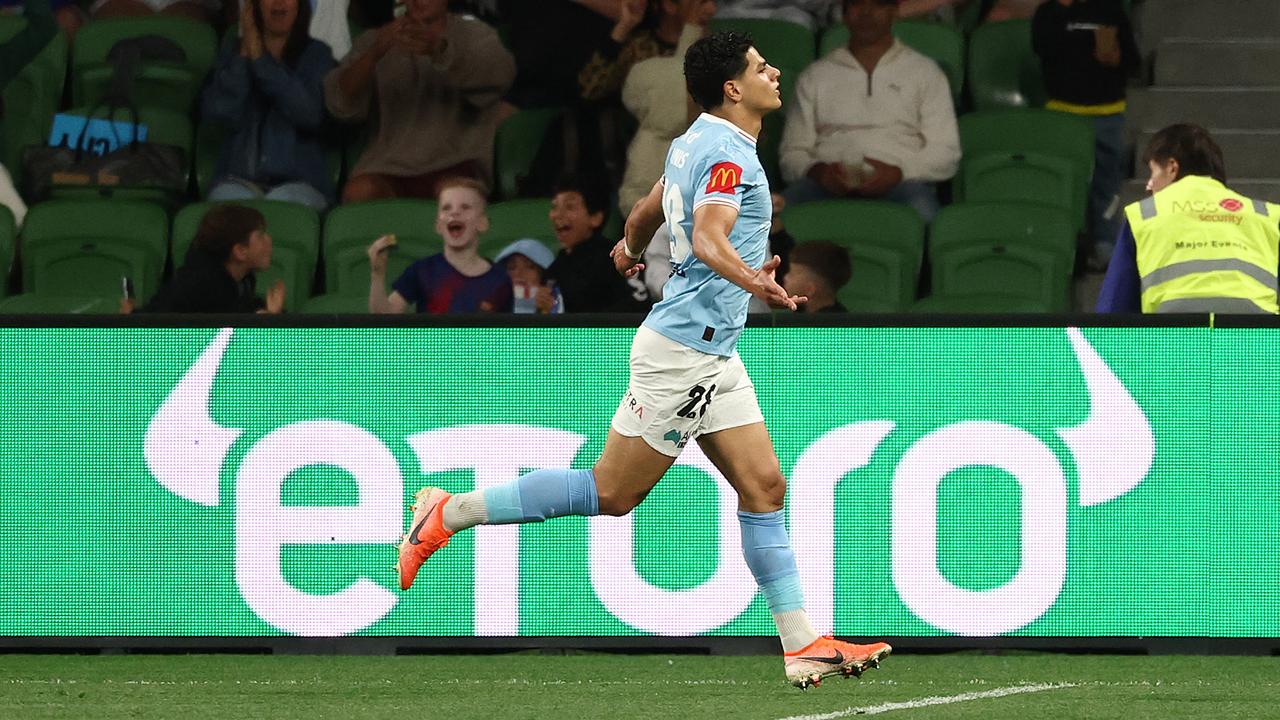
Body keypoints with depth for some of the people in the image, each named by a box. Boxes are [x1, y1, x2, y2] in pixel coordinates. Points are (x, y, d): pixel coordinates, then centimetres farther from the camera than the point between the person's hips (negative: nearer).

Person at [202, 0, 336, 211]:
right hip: (238, 178, 1)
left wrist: (260, 58, -5)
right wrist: (244, 57, -1)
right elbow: (219, 113, 1)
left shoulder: (316, 54, 11)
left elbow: (309, 114, -9)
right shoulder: (232, 50, 16)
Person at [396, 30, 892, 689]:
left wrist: (630, 249, 48)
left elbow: (644, 216, 27)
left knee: (764, 487, 3)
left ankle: (801, 646, 2)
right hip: (683, 347, -10)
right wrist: (752, 281, -52)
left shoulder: (695, 142, 11)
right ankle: (450, 514, 7)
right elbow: (708, 239, -34)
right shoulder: (727, 155, -17)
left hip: (712, 356, 10)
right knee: (611, 494, -3)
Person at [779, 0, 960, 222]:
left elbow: (945, 153, 9)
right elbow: (792, 154, 17)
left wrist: (897, 173, -12)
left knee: (920, 209, -39)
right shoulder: (815, 76, 25)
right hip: (831, 185, 1)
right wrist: (818, 171, -8)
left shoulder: (924, 72, 20)